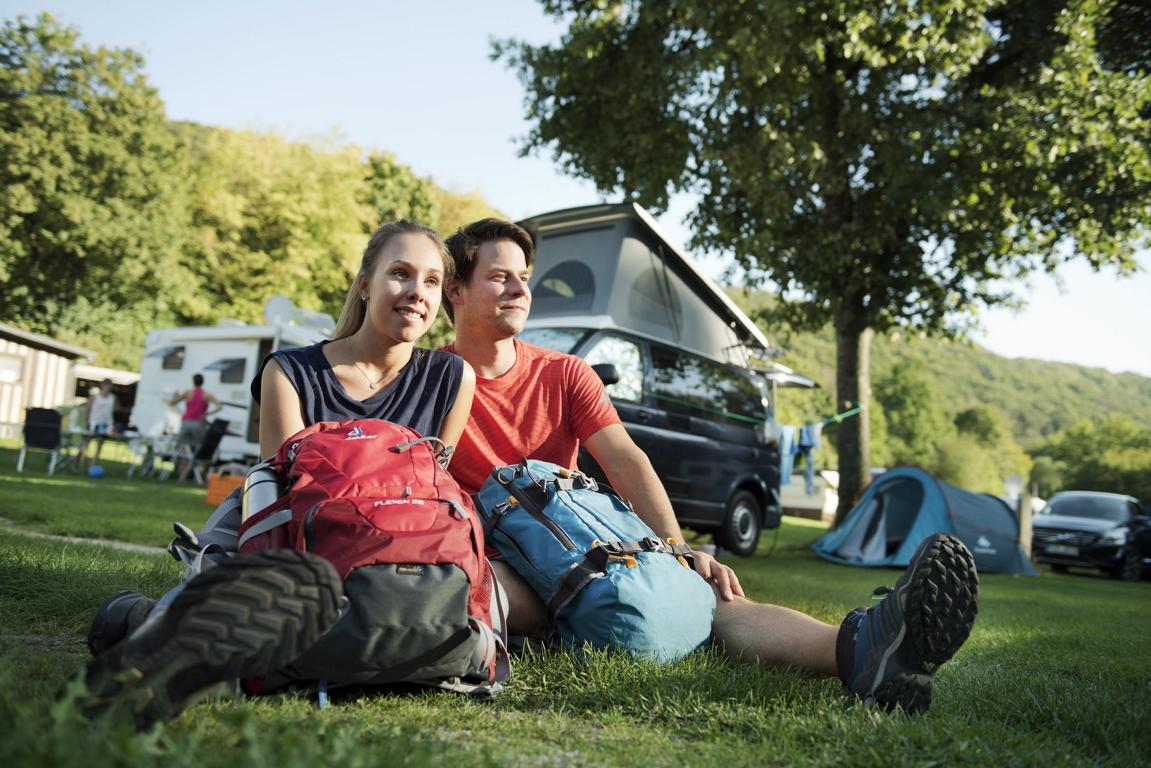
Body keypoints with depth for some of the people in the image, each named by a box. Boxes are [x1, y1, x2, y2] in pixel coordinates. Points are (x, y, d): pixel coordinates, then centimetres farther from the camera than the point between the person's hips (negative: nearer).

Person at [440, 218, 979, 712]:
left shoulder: (565, 374, 13)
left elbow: (626, 462, -1)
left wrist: (678, 551, -16)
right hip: (494, 563, -1)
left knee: (705, 593, -28)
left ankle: (857, 651, -51)